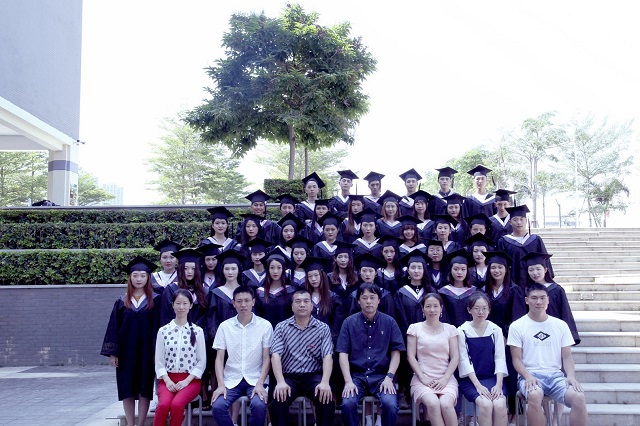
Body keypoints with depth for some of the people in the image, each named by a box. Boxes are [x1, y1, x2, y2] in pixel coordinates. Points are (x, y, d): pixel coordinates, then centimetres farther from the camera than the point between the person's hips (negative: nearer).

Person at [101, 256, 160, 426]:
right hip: (126, 351, 2)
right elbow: (113, 327, 5)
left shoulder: (155, 300, -1)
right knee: (127, 390, 5)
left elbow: (158, 326, -3)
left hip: (146, 351, -2)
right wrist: (112, 352, -2)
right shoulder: (122, 302, 5)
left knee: (144, 389, 1)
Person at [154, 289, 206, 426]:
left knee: (177, 404, -30)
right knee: (163, 404, -29)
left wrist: (186, 381, -9)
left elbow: (202, 361, 2)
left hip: (190, 379, -1)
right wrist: (167, 380, -10)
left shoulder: (197, 331, 3)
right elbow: (159, 361, 5)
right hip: (168, 379, 1)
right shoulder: (163, 331, 6)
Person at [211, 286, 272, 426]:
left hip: (256, 379, -1)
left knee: (259, 405, -30)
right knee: (217, 407, -25)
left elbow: (266, 358, -2)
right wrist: (221, 385, -10)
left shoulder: (265, 325, -1)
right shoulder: (225, 326, 4)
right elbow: (219, 358, 3)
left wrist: (260, 384, -14)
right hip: (231, 380, 2)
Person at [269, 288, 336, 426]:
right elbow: (276, 355, -7)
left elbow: (327, 356, -6)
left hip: (313, 376, 0)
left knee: (327, 400, -28)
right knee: (278, 401, -29)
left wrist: (325, 382, -24)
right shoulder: (281, 327, 4)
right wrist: (280, 382, -23)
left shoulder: (323, 328, 4)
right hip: (289, 376, 0)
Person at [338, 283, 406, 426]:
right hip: (356, 375, 0)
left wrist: (389, 377, -9)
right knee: (347, 403, -27)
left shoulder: (389, 322, 5)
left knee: (390, 404, -27)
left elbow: (396, 352, 4)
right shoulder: (349, 322, 4)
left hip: (382, 375, 0)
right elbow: (343, 354, 0)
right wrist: (348, 381, -11)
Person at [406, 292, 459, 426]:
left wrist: (445, 378, -8)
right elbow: (411, 356, 2)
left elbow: (455, 357, 5)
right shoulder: (415, 328, 7)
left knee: (446, 404, -30)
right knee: (433, 403, -32)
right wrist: (422, 377, -9)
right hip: (423, 378, -1)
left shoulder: (450, 329, 10)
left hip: (446, 379, 1)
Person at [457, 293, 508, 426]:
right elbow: (464, 360, -6)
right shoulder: (462, 331, -3)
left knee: (500, 405, -26)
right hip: (471, 379, -2)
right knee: (485, 404, -28)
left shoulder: (496, 330, 6)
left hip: (493, 378, 2)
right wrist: (478, 385, -15)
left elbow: (500, 358, 1)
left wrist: (499, 384, -13)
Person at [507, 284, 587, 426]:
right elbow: (517, 359, 1)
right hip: (530, 375, -3)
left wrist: (571, 376, -9)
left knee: (579, 397, -28)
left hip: (555, 375, 3)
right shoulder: (517, 326, 4)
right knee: (535, 395, -37)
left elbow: (567, 356, 11)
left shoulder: (561, 325, 13)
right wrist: (528, 376, -18)